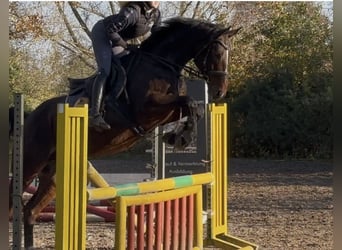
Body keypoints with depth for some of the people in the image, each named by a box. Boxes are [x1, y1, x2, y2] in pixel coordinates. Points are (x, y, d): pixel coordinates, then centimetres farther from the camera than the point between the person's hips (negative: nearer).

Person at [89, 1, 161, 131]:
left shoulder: (156, 14, -8)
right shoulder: (132, 12, -33)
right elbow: (110, 29, -32)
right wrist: (125, 45, -21)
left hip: (115, 37, 9)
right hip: (102, 33, -9)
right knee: (105, 71, -22)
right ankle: (94, 114, -30)